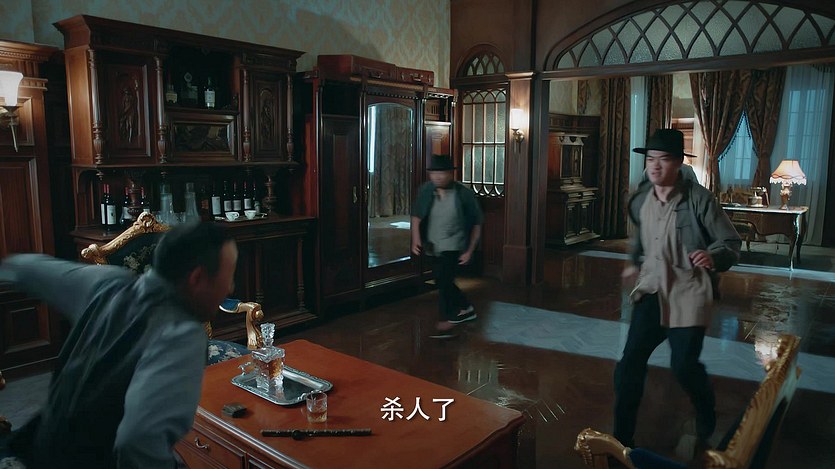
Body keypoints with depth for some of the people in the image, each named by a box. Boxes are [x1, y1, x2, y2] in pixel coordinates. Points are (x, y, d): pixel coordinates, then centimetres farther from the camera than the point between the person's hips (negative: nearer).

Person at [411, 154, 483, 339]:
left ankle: (446, 323, -6)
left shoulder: (464, 194, -16)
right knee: (441, 280, 17)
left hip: (453, 245, -6)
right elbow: (417, 216, 6)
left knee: (443, 279, -17)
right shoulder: (426, 190, -7)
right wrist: (416, 239, -6)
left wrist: (469, 251, -9)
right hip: (433, 246, 6)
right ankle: (466, 308, 39)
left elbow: (477, 223, -6)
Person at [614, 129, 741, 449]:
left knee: (684, 365, -4)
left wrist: (713, 257, -29)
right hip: (652, 287, 4)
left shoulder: (699, 199, -14)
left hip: (689, 290, -4)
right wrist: (633, 261, 31)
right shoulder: (640, 199, 2)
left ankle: (707, 421, 31)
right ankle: (622, 437, 11)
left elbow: (731, 243, -9)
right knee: (631, 360, -3)